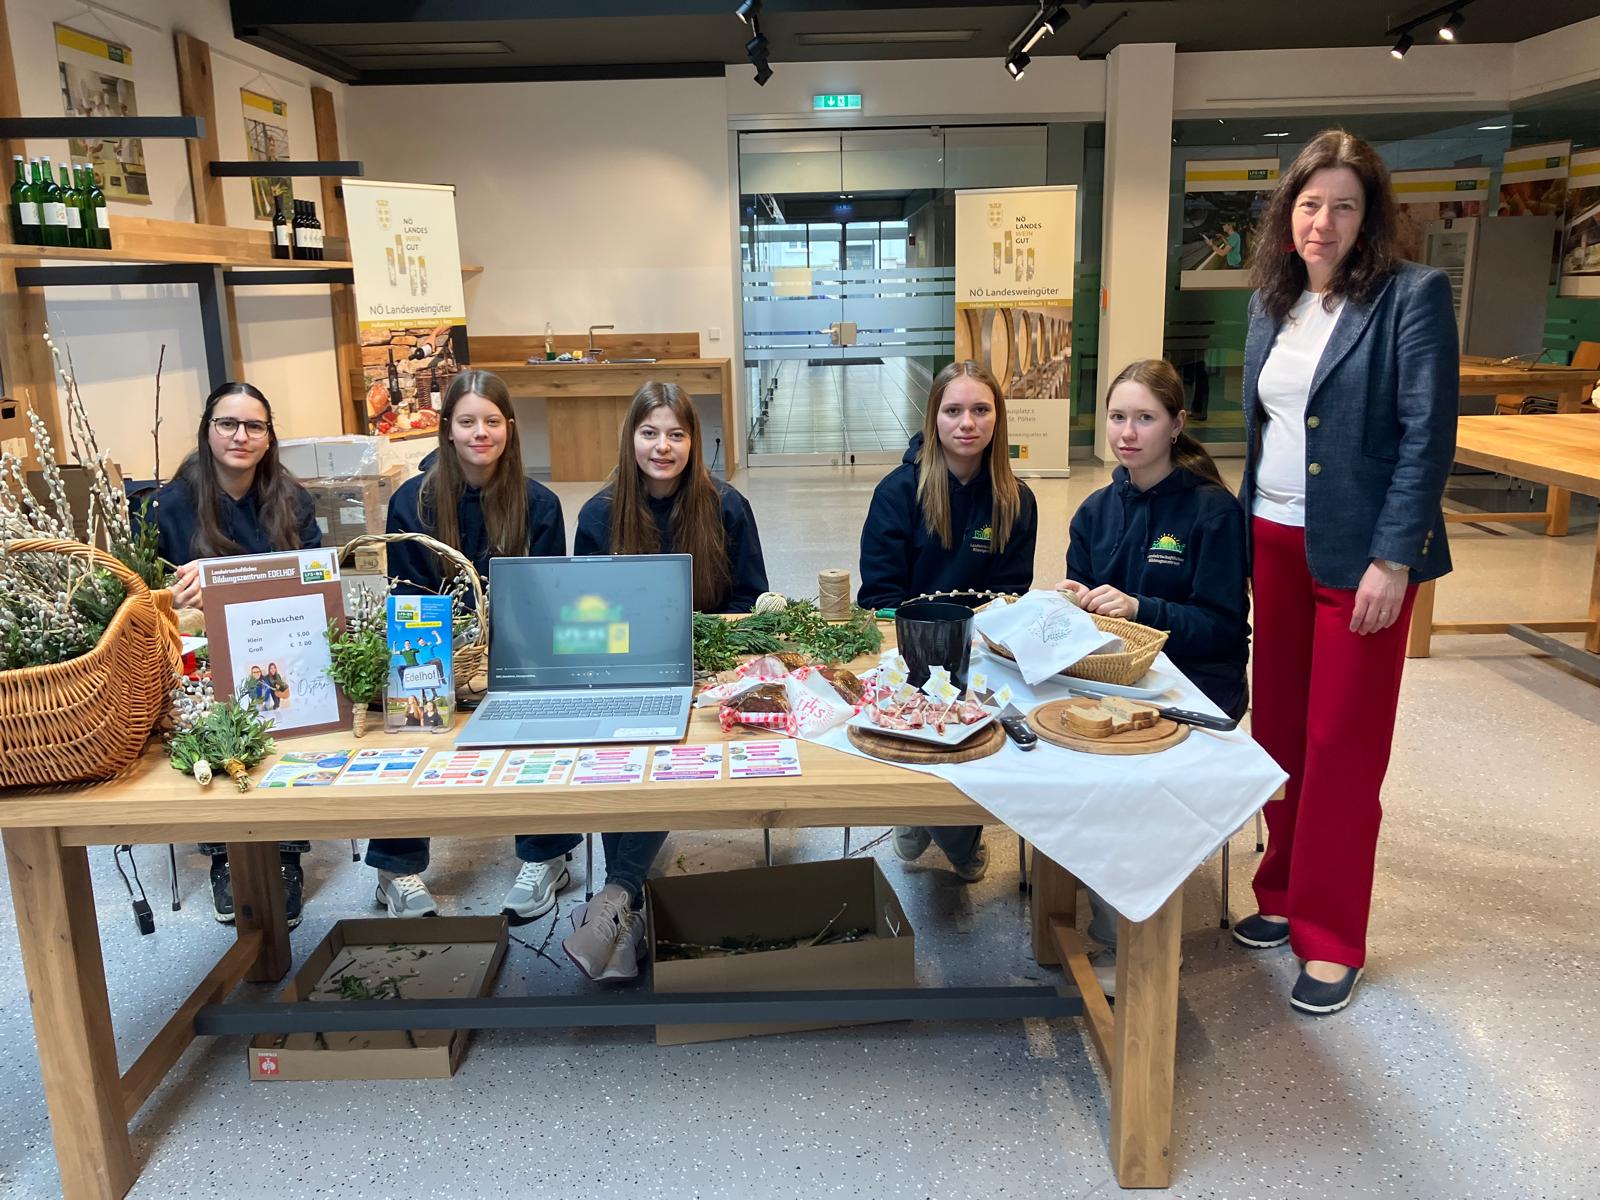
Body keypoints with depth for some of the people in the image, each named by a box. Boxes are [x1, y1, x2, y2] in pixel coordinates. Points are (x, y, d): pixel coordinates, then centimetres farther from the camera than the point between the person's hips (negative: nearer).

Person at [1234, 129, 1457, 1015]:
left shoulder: (1411, 296, -9)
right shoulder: (1273, 300, 9)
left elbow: (1427, 435, -13)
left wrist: (1391, 560, -17)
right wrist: (1246, 533, 9)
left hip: (1359, 550, -6)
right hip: (1274, 542, 6)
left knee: (1342, 745, 2)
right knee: (1277, 730, 12)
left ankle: (1332, 939, 15)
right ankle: (1284, 893, 28)